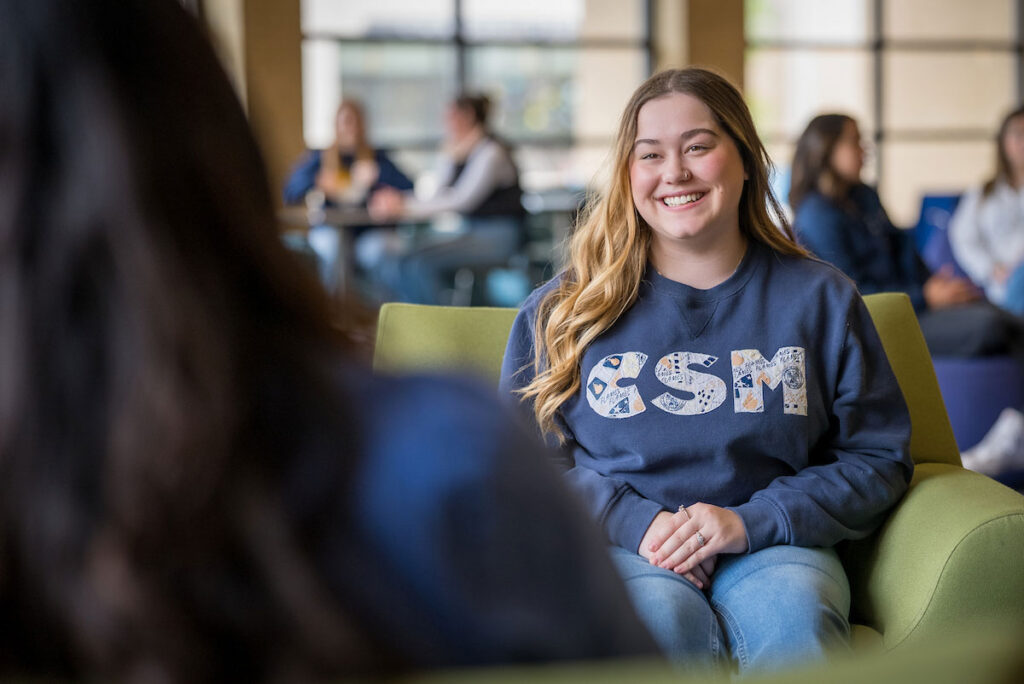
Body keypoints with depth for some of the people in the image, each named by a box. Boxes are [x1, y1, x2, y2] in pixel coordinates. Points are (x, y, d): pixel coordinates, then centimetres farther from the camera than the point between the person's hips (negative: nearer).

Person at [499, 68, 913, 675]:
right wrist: (634, 521, -10)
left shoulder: (820, 300, 11)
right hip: (616, 546, 0)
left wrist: (751, 522, -8)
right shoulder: (562, 309, 11)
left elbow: (879, 458, 8)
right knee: (660, 615, -35)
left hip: (770, 548, 0)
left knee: (792, 617, -35)